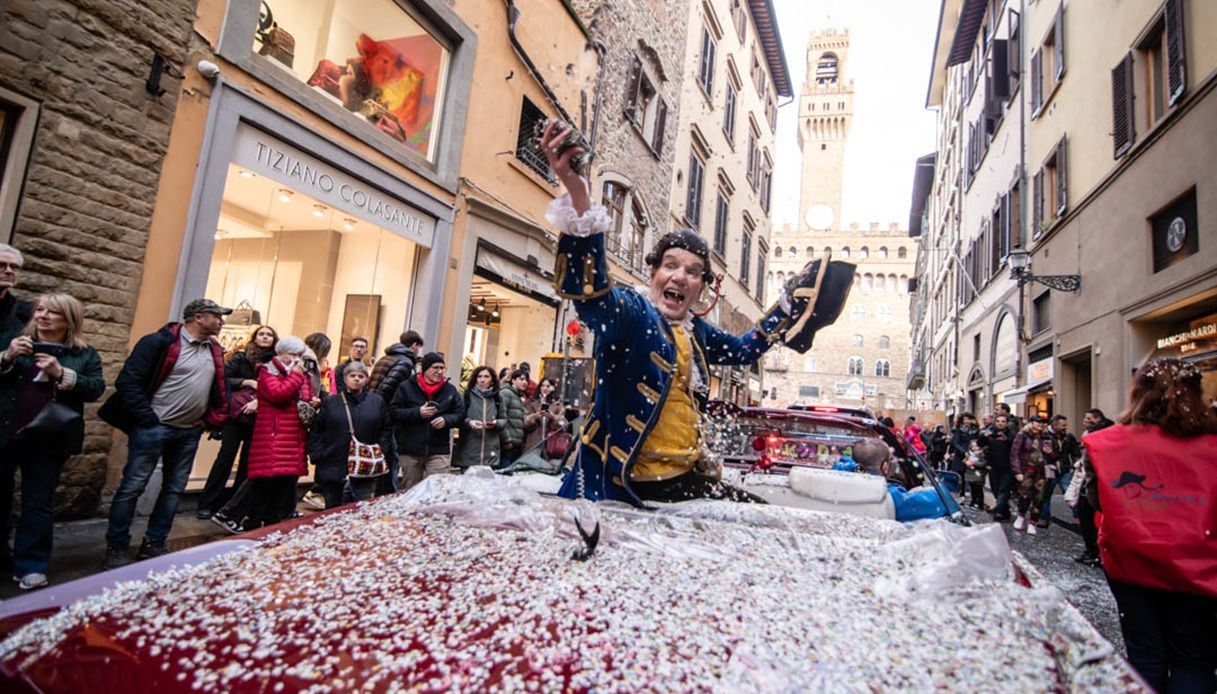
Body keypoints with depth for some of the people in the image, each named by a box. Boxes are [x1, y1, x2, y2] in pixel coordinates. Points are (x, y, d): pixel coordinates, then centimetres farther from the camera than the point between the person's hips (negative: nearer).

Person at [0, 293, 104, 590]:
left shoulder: (86, 355, 3)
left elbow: (96, 389, -7)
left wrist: (62, 374, -19)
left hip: (49, 440, -1)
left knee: (38, 503, 5)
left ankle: (31, 566, 12)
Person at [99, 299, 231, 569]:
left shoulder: (215, 352, 9)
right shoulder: (161, 342, -12)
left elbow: (221, 389, 18)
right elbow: (128, 381, -15)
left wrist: (212, 420, 6)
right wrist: (147, 420, -17)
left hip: (190, 433, 7)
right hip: (153, 427, -6)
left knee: (174, 489, 12)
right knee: (132, 486, 1)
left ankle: (154, 545, 24)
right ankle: (116, 547, 17)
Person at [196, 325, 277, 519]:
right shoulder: (241, 356, 1)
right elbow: (223, 378, -6)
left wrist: (259, 401, -18)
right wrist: (247, 382, -15)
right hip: (235, 414, -2)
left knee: (248, 460, 6)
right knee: (226, 456, -2)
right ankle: (207, 504, 7)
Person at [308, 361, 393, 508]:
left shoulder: (377, 401, 5)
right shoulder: (330, 402, 5)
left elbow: (387, 429, 9)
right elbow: (316, 431, 6)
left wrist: (380, 450, -2)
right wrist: (318, 455, -3)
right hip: (333, 466, 1)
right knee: (332, 509, 13)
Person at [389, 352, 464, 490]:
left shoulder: (450, 389, 6)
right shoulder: (406, 387, -1)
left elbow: (460, 415, 8)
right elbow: (393, 412, -4)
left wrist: (446, 420, -12)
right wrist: (418, 412, -16)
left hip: (439, 450, 1)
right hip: (410, 449, 0)